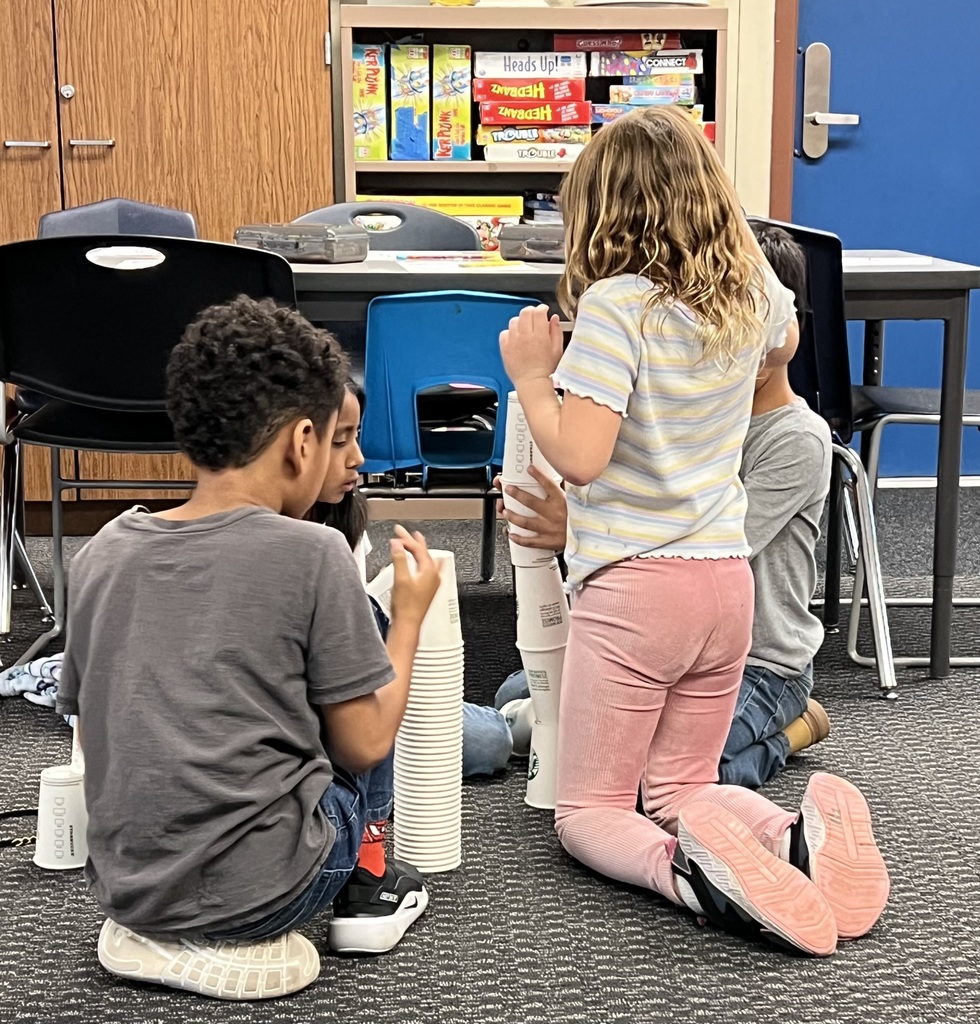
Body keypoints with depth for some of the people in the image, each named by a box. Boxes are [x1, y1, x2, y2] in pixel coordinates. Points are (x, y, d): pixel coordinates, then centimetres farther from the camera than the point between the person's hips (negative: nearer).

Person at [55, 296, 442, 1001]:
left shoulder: (102, 553, 1)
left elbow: (92, 731, 10)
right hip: (259, 889, -5)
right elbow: (364, 746, -6)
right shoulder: (311, 555, -13)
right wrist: (410, 613, 9)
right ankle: (366, 886, 22)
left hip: (123, 884, 5)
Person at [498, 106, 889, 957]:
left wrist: (532, 375, -7)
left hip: (634, 585, -6)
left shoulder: (615, 305, -17)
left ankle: (689, 868, -25)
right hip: (727, 579, 6)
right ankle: (798, 838, -11)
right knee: (682, 789, 21)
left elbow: (579, 458, -23)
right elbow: (785, 342, 28)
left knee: (588, 809, 9)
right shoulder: (752, 290, 4)